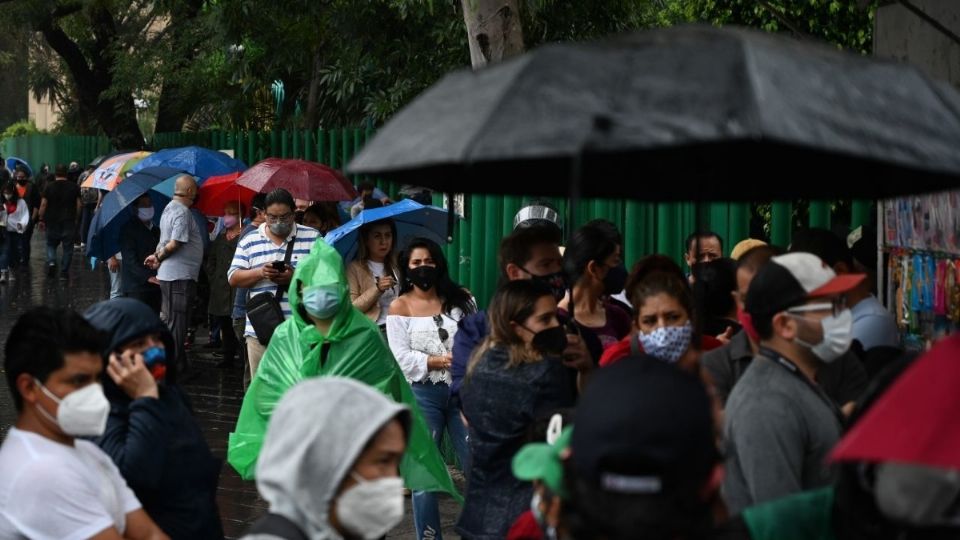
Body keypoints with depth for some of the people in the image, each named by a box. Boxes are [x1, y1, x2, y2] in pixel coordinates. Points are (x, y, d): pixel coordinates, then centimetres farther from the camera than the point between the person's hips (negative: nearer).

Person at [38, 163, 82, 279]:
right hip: (69, 222, 0)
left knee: (51, 244, 16)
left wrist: (41, 220, 3)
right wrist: (76, 218, 10)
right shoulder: (74, 187, 1)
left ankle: (51, 261, -9)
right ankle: (64, 271, 5)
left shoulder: (50, 187, -3)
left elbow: (43, 204, -4)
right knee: (67, 247, 6)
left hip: (52, 222, 0)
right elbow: (78, 205, 1)